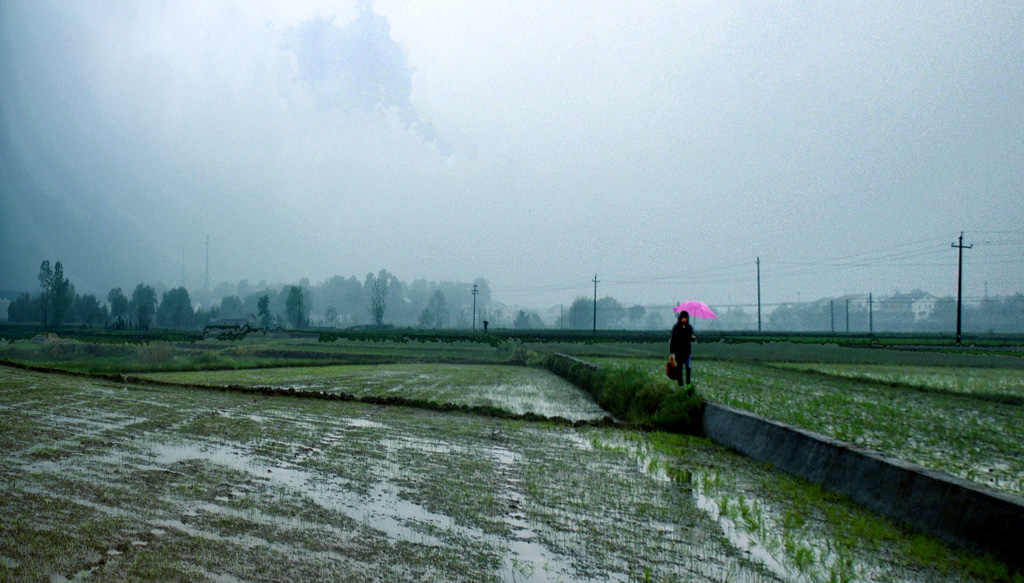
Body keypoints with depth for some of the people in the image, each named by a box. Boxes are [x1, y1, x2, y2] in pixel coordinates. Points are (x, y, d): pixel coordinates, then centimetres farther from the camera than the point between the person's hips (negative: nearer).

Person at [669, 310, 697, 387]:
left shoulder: (689, 327, 5)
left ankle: (688, 383, 5)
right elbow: (672, 340, -2)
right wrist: (671, 352, -6)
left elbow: (692, 340, 11)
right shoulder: (676, 327, -3)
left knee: (688, 367, -5)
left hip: (687, 351, 2)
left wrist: (694, 338, -14)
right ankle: (680, 383, 9)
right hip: (678, 351, -2)